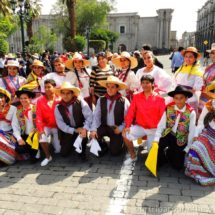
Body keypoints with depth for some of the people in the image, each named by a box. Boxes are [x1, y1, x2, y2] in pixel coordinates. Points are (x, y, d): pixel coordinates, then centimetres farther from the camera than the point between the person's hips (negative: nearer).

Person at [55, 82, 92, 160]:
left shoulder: (80, 102, -12)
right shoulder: (58, 107, -7)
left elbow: (89, 116, -19)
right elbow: (60, 124, -12)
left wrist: (85, 129, -35)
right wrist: (74, 130, -23)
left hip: (81, 129, -2)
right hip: (68, 132, 2)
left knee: (83, 133, -34)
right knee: (64, 153, -6)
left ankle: (82, 151, -3)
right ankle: (74, 145, 29)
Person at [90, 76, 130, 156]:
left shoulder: (124, 101, -10)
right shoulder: (101, 100, -3)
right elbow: (96, 116, -10)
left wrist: (120, 128, -16)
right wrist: (93, 129, -23)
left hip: (117, 129, -2)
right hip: (105, 127, 2)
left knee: (115, 152, -7)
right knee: (93, 134, -26)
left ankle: (119, 141, 30)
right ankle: (103, 146, 8)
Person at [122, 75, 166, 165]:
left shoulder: (159, 99, -7)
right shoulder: (136, 97, 0)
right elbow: (130, 112, -2)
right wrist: (127, 126, -14)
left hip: (154, 129, -2)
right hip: (140, 127, 2)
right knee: (125, 134, -21)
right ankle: (133, 156, 4)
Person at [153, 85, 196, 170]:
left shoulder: (191, 112, -12)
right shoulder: (168, 109, -6)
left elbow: (192, 132, -6)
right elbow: (161, 125, -9)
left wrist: (187, 148, -3)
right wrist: (156, 140, -21)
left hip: (180, 140, 0)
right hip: (168, 135, 1)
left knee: (177, 166, -5)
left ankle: (170, 153, 26)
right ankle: (164, 157, 13)